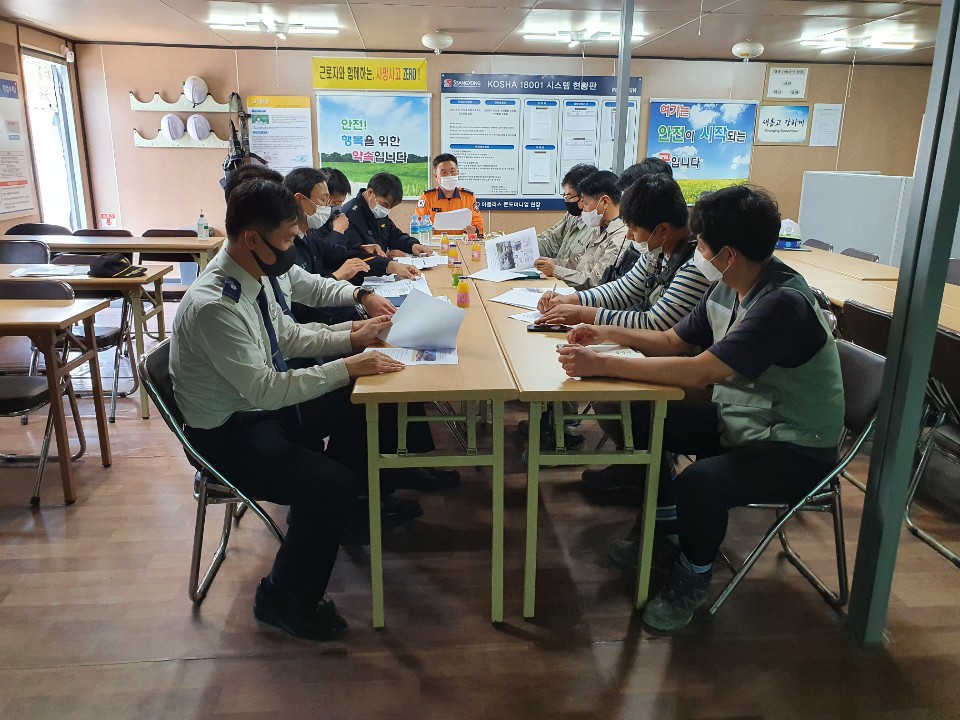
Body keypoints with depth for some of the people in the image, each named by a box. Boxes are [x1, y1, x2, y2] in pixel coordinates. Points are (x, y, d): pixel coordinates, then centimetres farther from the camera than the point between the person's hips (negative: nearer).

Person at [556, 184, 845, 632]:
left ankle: (692, 579, -1)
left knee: (699, 482, -33)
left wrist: (603, 365, -34)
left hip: (796, 448, -8)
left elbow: (702, 372, -36)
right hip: (737, 420, 9)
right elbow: (674, 342, 10)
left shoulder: (782, 304, -29)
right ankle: (665, 528, 20)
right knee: (639, 418, 2)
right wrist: (610, 334, -4)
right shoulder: (726, 290, -2)